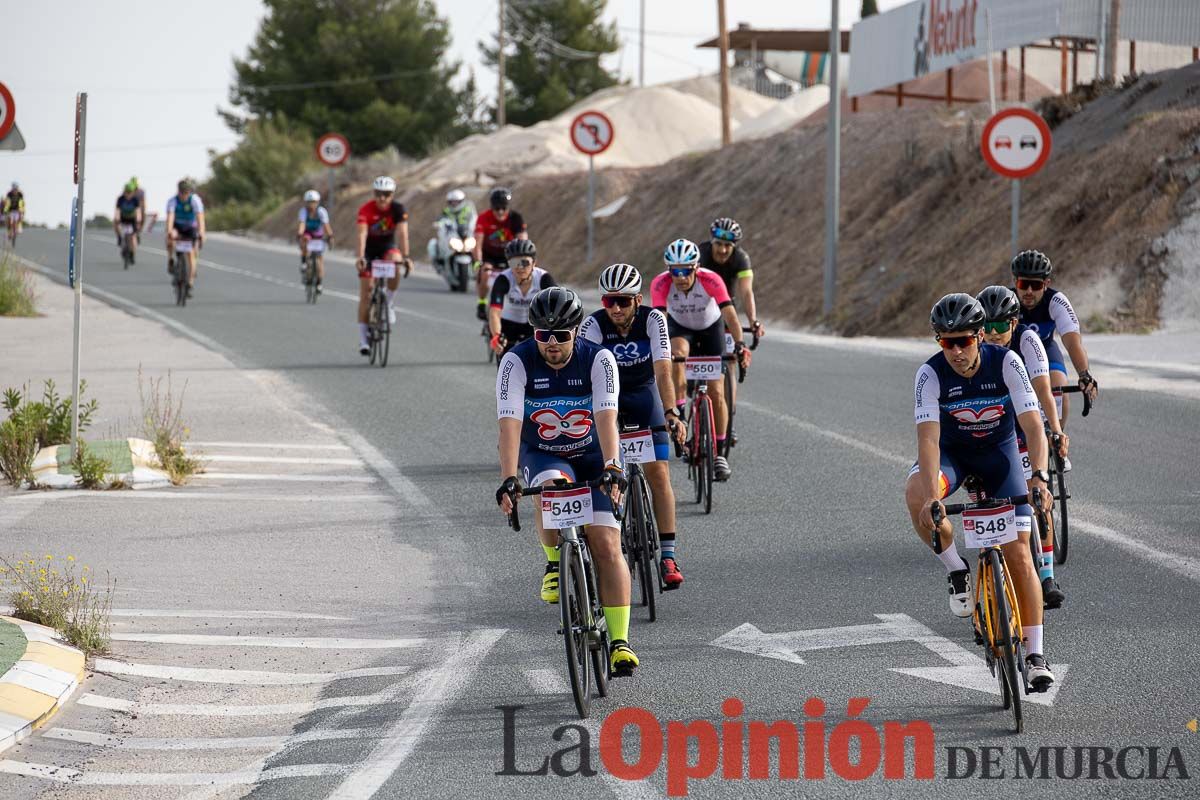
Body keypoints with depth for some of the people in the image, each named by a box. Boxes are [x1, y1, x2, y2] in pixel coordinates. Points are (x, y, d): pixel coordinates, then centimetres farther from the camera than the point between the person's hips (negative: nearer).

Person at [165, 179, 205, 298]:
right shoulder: (173, 201, -23)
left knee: (191, 254, -12)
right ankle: (170, 260, -15)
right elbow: (170, 217, -35)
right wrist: (169, 231, -52)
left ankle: (190, 285, -6)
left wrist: (201, 233, -49)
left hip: (191, 229, 0)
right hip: (177, 227, 0)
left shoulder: (195, 200, -24)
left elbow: (200, 217, -35)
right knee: (171, 237, -35)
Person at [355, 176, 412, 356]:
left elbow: (403, 234, -28)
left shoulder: (398, 209, -19)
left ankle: (389, 305, -13)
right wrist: (360, 257, -48)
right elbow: (362, 234, -34)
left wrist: (405, 257, -41)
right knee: (365, 292, -6)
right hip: (370, 249, -1)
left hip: (388, 246, 1)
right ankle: (363, 340, -2)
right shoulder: (366, 210, -24)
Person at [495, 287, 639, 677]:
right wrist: (509, 479, -41)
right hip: (542, 455, 0)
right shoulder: (517, 362, -20)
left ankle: (620, 641, -10)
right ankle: (554, 564, -10)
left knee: (606, 545, -13)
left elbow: (606, 418, -30)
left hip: (592, 456, 0)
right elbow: (510, 423, -29)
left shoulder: (599, 360, -20)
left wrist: (612, 468, -45)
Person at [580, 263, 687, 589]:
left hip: (643, 391, 0)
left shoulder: (653, 319, -24)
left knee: (657, 471, -11)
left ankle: (668, 555, -9)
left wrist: (671, 413, -44)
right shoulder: (594, 325, -25)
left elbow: (662, 370, -32)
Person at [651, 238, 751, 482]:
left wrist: (739, 345, -56)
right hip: (680, 327, 1)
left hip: (711, 329, 0)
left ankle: (720, 453, 5)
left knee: (716, 392, -7)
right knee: (678, 355, -36)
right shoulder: (661, 284, -31)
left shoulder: (711, 280, -34)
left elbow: (730, 315, -41)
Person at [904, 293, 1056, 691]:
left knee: (1018, 553, -9)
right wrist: (931, 495, -48)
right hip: (951, 452, 0)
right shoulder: (932, 374, -24)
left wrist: (1039, 475, -45)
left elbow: (1033, 425, -28)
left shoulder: (1006, 363, -24)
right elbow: (928, 437, -33)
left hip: (999, 451, 0)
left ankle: (1036, 654, 0)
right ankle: (957, 570, -11)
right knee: (916, 495, -35)